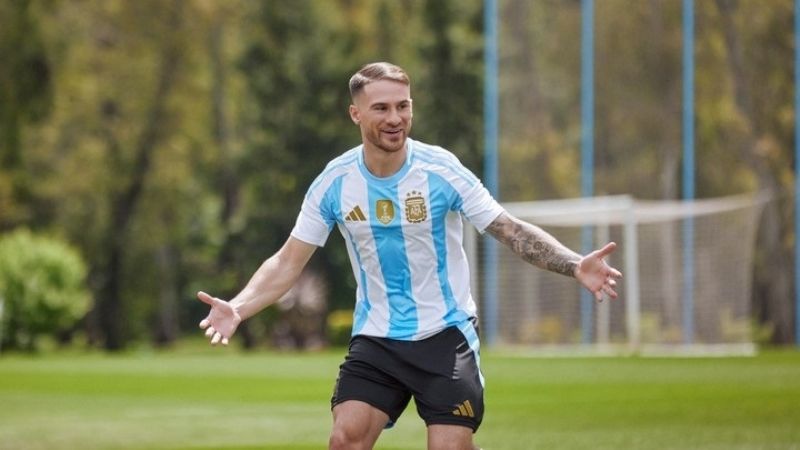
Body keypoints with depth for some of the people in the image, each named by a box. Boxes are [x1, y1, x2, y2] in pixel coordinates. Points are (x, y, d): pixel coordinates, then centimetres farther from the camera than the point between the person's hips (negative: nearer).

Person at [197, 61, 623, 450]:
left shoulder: (440, 170, -12)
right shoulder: (334, 182, -5)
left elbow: (512, 230, -10)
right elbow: (287, 262, 2)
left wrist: (575, 265, -25)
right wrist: (237, 309, -14)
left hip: (445, 334, -2)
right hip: (375, 338, 2)